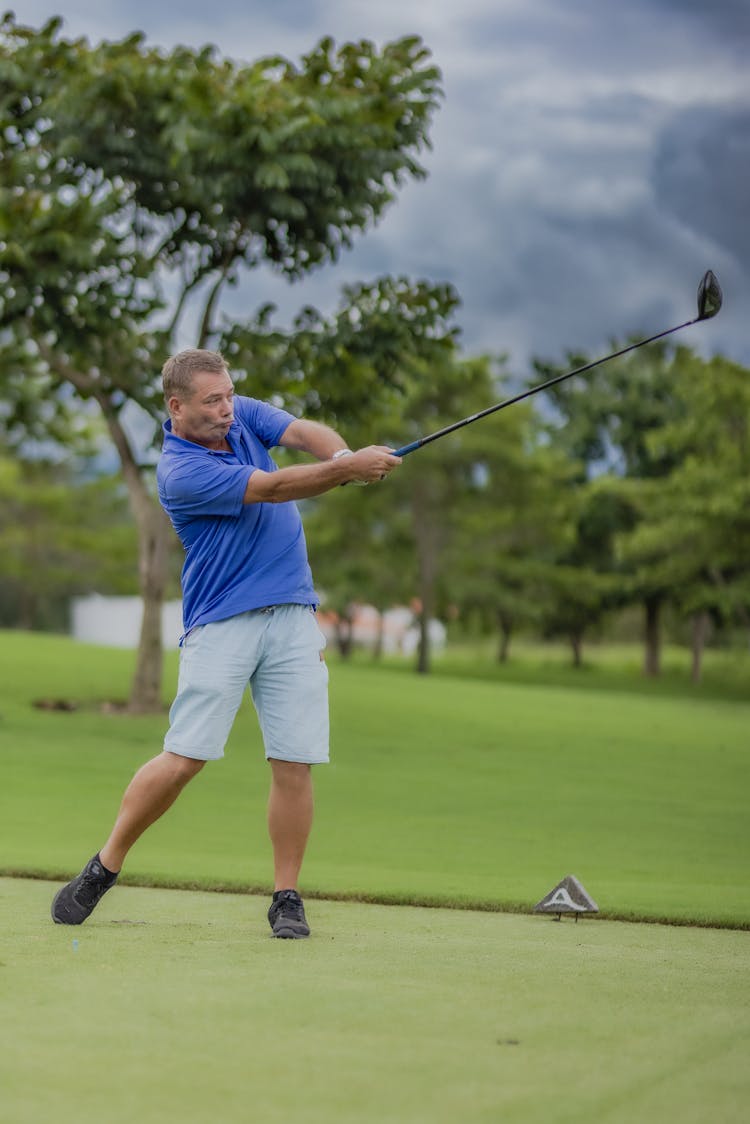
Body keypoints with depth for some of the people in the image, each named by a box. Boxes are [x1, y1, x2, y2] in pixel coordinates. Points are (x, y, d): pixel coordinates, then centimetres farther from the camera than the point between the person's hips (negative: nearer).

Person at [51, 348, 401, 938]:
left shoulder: (244, 414, 9)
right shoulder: (180, 472, -13)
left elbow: (306, 432, -6)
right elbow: (273, 488, -20)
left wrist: (346, 455, -28)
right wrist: (349, 470, -28)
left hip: (294, 617, 5)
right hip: (220, 623, -5)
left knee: (295, 764, -2)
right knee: (183, 759, -9)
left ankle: (287, 898, 6)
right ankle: (103, 868, 7)